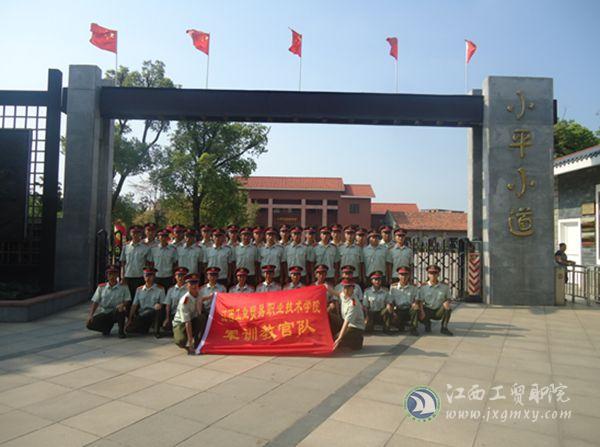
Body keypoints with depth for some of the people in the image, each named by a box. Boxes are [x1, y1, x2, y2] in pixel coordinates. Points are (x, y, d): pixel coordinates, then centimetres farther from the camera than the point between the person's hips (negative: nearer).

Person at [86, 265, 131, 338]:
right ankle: (107, 327, 8)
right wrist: (90, 315, -10)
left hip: (116, 313, -2)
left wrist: (122, 304, -27)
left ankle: (121, 331, -15)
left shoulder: (123, 287, 0)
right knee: (90, 324, -21)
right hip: (103, 313, 3)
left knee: (121, 310, -37)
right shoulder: (101, 287, 5)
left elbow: (127, 301, -3)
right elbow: (95, 302, 3)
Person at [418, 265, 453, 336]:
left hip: (439, 311, 0)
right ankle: (427, 323, 10)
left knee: (448, 308, -30)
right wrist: (421, 312, -23)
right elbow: (420, 301, -7)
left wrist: (447, 302, -22)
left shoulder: (445, 286, -3)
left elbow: (448, 298, 4)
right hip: (427, 310, 0)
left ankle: (444, 327, -8)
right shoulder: (423, 287, -5)